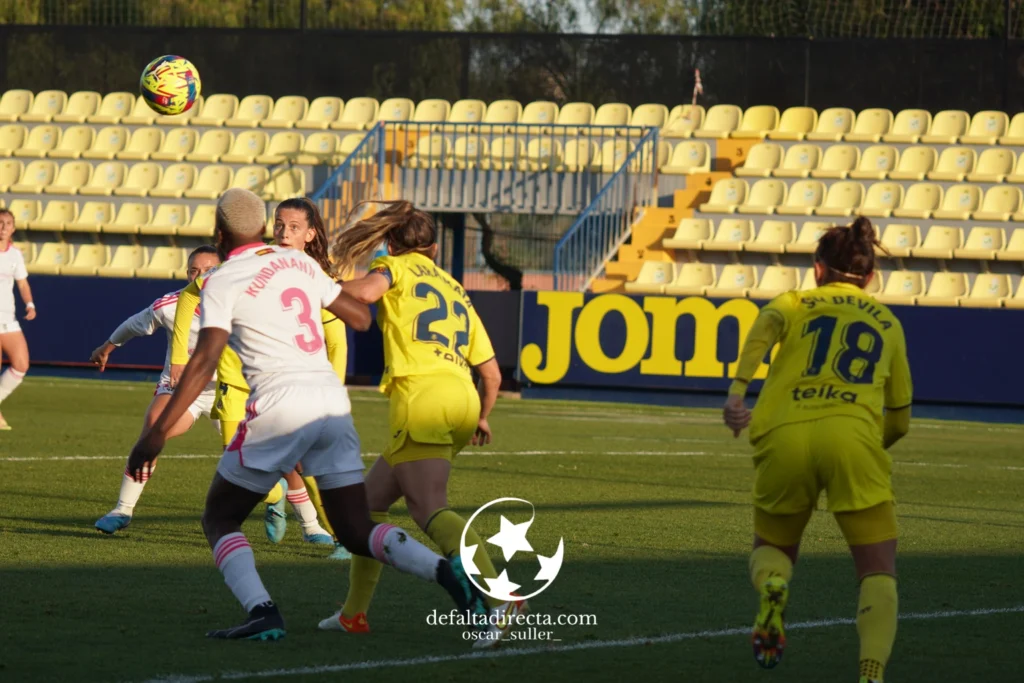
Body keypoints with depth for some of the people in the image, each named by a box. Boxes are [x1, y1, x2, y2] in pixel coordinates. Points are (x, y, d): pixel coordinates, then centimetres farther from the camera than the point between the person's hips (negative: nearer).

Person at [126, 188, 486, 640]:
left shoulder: (223, 282, -1)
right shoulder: (299, 263, 16)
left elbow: (204, 362, -12)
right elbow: (361, 318, 24)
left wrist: (157, 433, -13)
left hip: (280, 404, -5)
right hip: (333, 400, 5)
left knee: (219, 519, 10)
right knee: (356, 532, 10)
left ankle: (262, 612, -13)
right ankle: (448, 572, -14)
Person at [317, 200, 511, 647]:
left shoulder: (399, 266, 10)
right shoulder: (457, 291, 27)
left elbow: (367, 291, -16)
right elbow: (491, 373, 23)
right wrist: (482, 418, 40)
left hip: (422, 398, -8)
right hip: (462, 402, 8)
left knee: (432, 513, -16)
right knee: (371, 498, 19)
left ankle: (498, 600, -35)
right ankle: (354, 612, 24)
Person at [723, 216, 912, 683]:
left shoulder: (794, 304, 21)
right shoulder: (887, 324, 26)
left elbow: (766, 325, -5)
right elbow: (899, 422, 28)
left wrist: (737, 391, -16)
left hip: (785, 436, 1)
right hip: (853, 436, -1)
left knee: (771, 549, 24)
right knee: (879, 574, 1)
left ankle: (772, 584, -12)